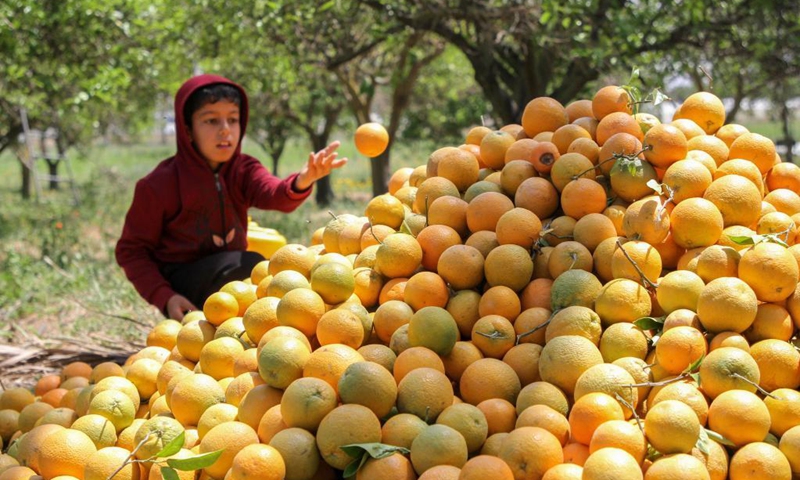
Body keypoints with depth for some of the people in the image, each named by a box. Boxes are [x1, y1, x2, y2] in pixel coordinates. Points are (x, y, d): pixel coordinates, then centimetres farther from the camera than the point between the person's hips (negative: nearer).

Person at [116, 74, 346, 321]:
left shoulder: (242, 170, -2)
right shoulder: (160, 184, -12)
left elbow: (273, 193, -25)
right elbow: (131, 250, -6)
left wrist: (301, 182, -50)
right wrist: (165, 298, -20)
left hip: (229, 274, 5)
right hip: (180, 288, -5)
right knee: (252, 266, -29)